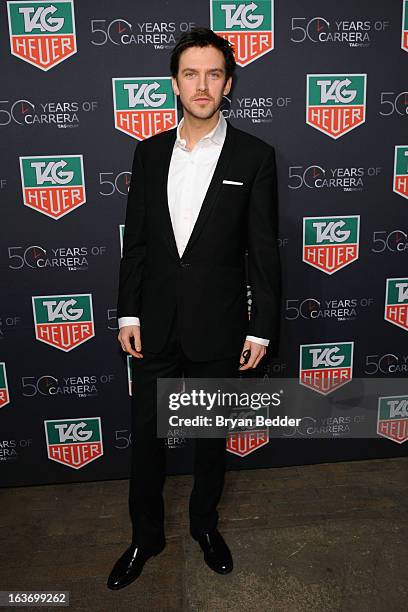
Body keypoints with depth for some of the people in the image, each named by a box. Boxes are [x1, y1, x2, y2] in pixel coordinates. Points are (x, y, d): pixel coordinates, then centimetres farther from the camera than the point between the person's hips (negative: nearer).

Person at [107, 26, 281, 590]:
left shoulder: (255, 156, -5)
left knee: (211, 436, 16)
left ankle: (205, 523, 42)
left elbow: (264, 251, -5)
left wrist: (261, 328, -6)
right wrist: (129, 314, 2)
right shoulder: (149, 152, 4)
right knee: (146, 436, 13)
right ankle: (146, 536, 36)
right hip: (156, 325, 3)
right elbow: (136, 241, 6)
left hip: (218, 329, -2)